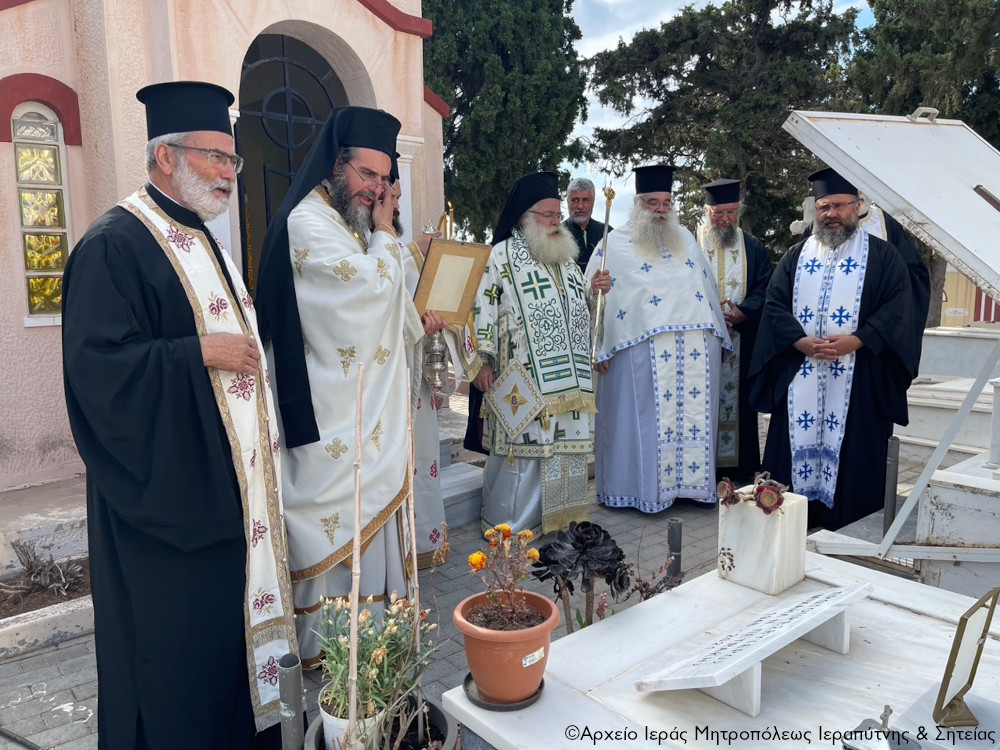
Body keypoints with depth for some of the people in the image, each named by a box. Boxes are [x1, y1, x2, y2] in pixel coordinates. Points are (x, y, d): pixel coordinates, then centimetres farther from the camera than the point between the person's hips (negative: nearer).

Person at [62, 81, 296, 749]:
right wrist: (201, 353, -20)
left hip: (226, 485, 9)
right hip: (168, 495, -8)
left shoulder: (202, 242, 16)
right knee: (177, 648, 4)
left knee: (231, 625, 16)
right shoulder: (115, 245, -14)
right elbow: (98, 368, -22)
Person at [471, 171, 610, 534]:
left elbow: (579, 307, 27)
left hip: (566, 378, 7)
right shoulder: (504, 256, -4)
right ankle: (509, 527, 11)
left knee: (564, 446, 9)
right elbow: (484, 308, -9)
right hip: (524, 378, -6)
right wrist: (483, 361, -14)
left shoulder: (565, 256, 18)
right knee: (523, 445, -3)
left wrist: (596, 289, 6)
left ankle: (558, 520, 22)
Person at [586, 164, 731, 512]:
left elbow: (708, 287, 20)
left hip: (696, 348, 5)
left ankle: (693, 481, 18)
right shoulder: (615, 244, 3)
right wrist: (598, 348, -10)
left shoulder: (687, 239, 18)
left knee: (695, 415, 7)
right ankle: (642, 487, 8)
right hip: (642, 350, -5)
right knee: (645, 419, -2)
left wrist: (720, 336, 17)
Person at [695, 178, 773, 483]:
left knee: (740, 401, 4)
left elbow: (765, 289, 4)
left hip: (742, 342, 2)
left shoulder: (754, 248, 12)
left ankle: (741, 469, 13)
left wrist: (743, 312, -14)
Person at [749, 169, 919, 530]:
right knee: (796, 441, 4)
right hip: (799, 372, 3)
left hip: (858, 375, -2)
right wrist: (802, 341, -11)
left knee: (851, 449, -1)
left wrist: (855, 341, -18)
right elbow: (775, 303, 5)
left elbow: (898, 307, -4)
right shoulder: (798, 254, 14)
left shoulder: (881, 255, 6)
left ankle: (848, 523, 10)